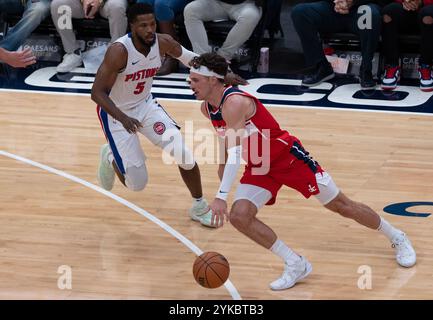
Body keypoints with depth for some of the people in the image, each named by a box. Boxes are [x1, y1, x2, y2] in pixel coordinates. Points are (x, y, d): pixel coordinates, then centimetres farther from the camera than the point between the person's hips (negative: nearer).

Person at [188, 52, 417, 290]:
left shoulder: (234, 102, -31)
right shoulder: (207, 108, -3)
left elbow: (234, 152, -39)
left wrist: (221, 196, -45)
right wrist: (223, 166, 19)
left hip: (288, 158, -8)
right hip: (259, 167, 8)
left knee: (340, 205, 3)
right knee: (238, 215, -14)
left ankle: (397, 238, 26)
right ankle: (295, 265, -3)